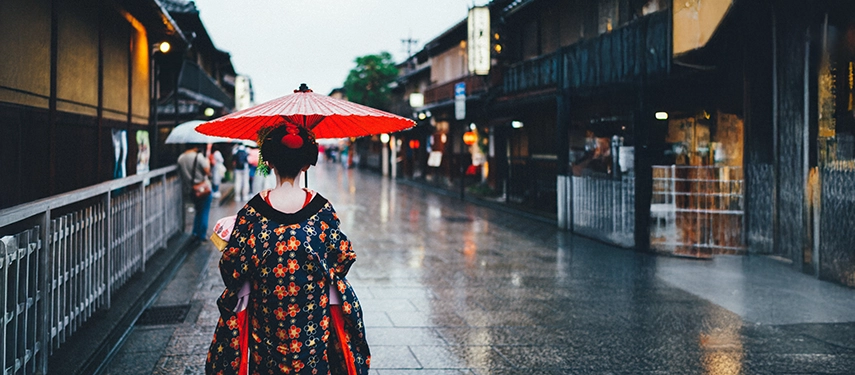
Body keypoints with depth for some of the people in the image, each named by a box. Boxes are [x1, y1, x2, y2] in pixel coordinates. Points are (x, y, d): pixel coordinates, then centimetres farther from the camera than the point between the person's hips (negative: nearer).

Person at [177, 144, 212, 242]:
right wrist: (207, 162, -3)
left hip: (189, 189, 6)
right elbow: (207, 171, -19)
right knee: (204, 212, 8)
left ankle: (195, 234, 22)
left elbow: (180, 172, 5)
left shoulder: (180, 158, -2)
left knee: (197, 211, 22)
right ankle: (202, 235, 12)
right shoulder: (198, 156, -18)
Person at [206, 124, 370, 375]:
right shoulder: (322, 209, -11)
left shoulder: (253, 210, -12)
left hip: (265, 316, 0)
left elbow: (232, 266, -8)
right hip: (312, 316, 0)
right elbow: (343, 259, -3)